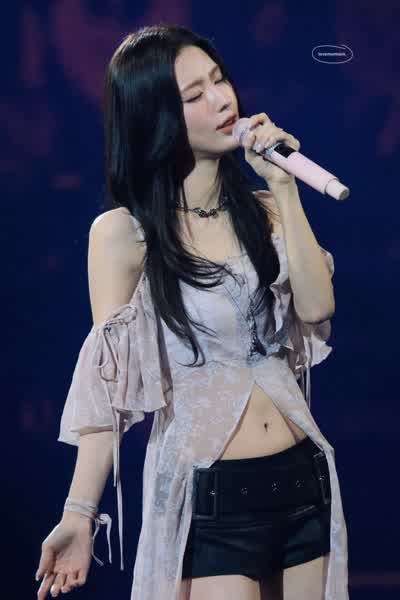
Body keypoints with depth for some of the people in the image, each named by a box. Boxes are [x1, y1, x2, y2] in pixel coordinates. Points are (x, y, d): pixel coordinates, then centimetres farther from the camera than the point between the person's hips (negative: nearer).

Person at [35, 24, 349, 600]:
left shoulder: (265, 209, 10)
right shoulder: (124, 232, -4)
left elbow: (316, 307, -6)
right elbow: (107, 381, -6)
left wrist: (284, 188, -8)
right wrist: (79, 514, -11)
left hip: (301, 481, 5)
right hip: (206, 497, -5)